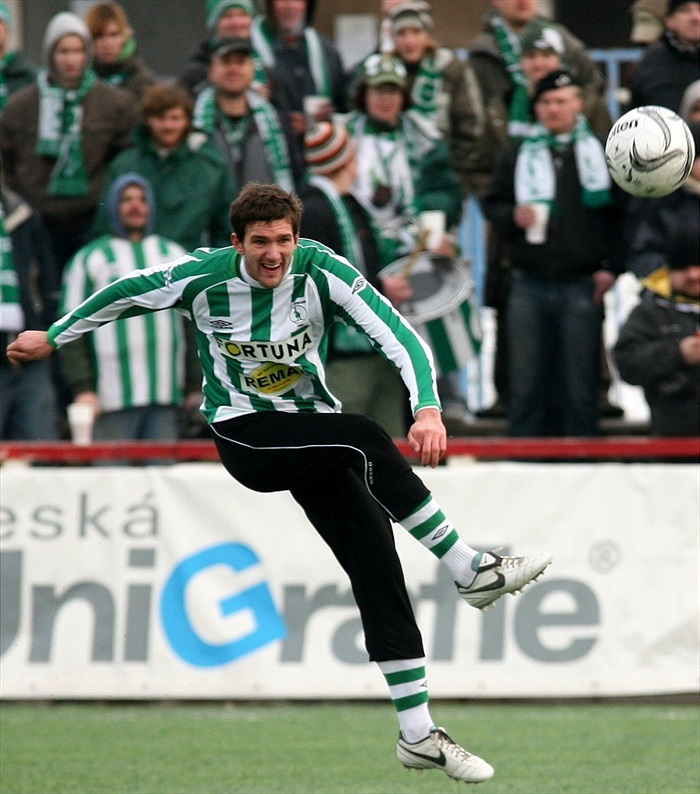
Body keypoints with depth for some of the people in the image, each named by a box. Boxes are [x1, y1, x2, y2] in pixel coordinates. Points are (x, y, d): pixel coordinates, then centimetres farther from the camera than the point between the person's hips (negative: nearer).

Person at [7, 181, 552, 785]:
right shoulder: (203, 277, -13)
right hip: (244, 436, -3)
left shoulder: (321, 271, -12)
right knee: (366, 437, -31)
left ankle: (418, 736, -1)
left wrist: (428, 408, -36)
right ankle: (470, 571, -24)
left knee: (379, 569, -6)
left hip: (313, 432, 3)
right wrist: (53, 338, 17)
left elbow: (399, 335, -20)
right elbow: (125, 295, 5)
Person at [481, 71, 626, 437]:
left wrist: (611, 266, -3)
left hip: (582, 285, -2)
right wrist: (513, 217, -9)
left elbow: (621, 214, 6)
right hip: (529, 286, 2)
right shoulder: (519, 155, 12)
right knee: (526, 383, 3)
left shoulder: (600, 153, 7)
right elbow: (491, 204, 13)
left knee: (580, 384, -1)